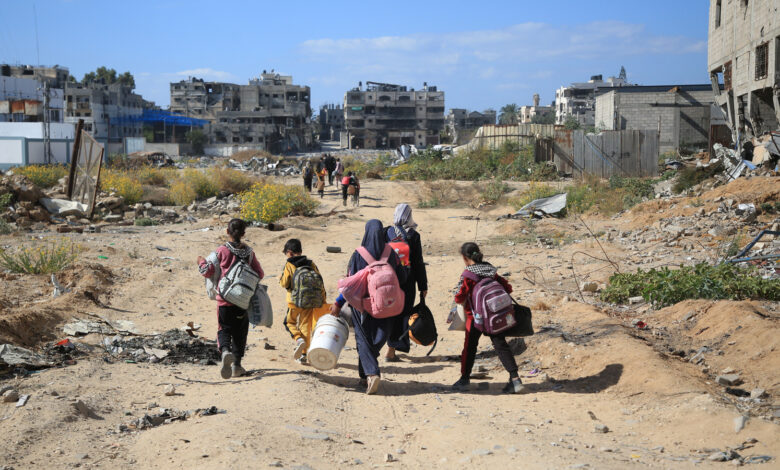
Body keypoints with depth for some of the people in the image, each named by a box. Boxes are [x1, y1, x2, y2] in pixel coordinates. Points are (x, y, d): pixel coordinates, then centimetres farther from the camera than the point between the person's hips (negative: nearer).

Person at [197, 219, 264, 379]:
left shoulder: (222, 251, -7)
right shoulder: (249, 252, 1)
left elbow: (208, 272, -5)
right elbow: (259, 274, 3)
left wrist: (201, 261, 14)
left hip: (225, 298, -2)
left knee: (224, 329, 8)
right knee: (240, 331, 14)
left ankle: (225, 351, -23)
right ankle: (236, 365, 15)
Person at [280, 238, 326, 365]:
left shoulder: (289, 265, -6)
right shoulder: (311, 264, 5)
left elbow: (284, 283, -8)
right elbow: (320, 282, 4)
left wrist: (280, 278, 15)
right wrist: (323, 300, 9)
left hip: (294, 300, -3)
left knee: (290, 322, 16)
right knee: (306, 326, 10)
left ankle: (299, 339, -11)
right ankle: (303, 354, 9)